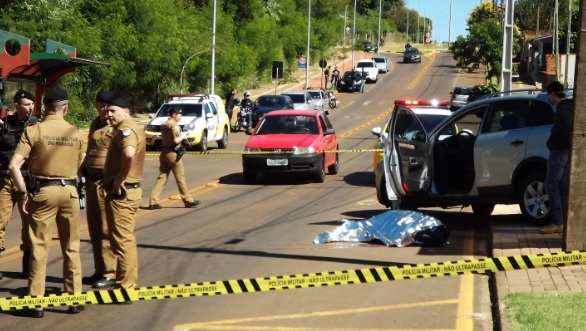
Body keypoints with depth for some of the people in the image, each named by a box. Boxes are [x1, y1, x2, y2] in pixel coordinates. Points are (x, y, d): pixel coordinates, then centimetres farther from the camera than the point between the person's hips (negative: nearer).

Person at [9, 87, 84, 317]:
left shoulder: (34, 130, -8)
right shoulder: (75, 133, 3)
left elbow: (14, 165, -14)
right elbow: (78, 165, 8)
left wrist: (24, 192, -7)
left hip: (43, 190, -2)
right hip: (69, 190, 2)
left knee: (39, 247, 3)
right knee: (71, 247, 12)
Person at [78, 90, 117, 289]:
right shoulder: (95, 124, 16)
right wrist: (81, 170, 14)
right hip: (91, 180, 8)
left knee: (107, 230, -6)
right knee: (94, 229, 12)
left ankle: (110, 273, -1)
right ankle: (99, 271, 21)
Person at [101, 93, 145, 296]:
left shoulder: (126, 129, -16)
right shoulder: (128, 129, 17)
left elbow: (129, 152, -37)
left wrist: (121, 177, -25)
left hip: (121, 191, -11)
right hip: (128, 189, 11)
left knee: (122, 240, -6)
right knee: (126, 239, 18)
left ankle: (124, 288, -3)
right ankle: (130, 283, 26)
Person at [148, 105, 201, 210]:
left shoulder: (164, 125, 14)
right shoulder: (174, 125, -14)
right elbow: (176, 140, -22)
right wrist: (182, 136, -3)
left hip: (164, 152, 8)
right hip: (172, 153, -8)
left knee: (162, 177, 5)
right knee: (180, 178, 1)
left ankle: (153, 202, -2)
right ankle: (188, 201, 10)